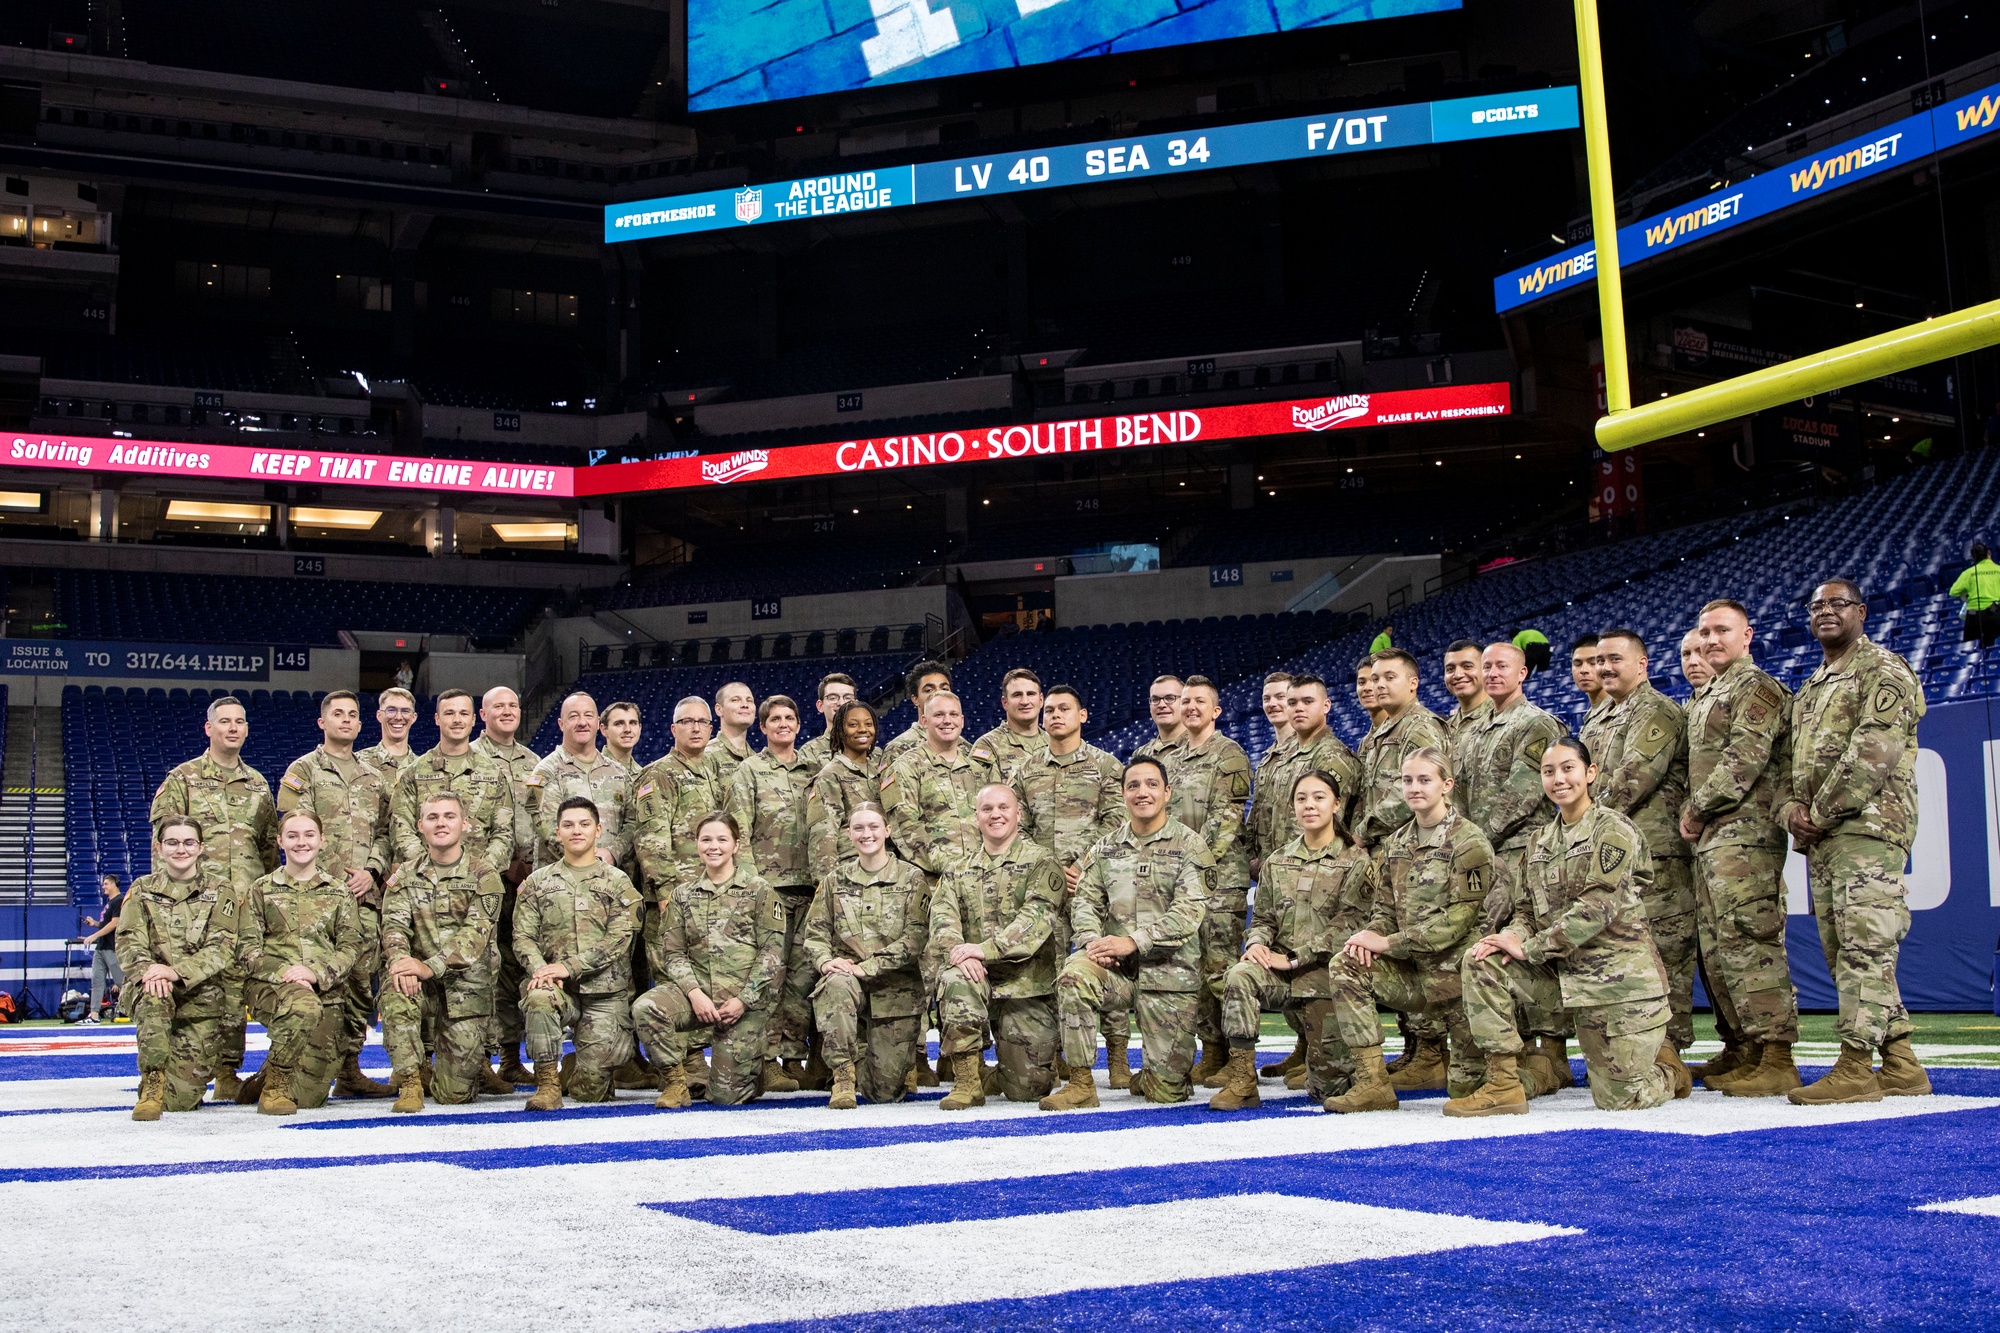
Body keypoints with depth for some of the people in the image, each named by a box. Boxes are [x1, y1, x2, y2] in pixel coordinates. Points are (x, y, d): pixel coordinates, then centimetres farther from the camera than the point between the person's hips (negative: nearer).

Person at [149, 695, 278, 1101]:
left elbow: (270, 846, 22)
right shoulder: (182, 779, 7)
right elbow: (164, 839, 1)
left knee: (235, 985, 0)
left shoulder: (258, 785, 19)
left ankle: (227, 1072, 4)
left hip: (247, 903, 3)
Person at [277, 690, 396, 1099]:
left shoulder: (374, 777, 22)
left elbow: (385, 832, 16)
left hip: (366, 894, 4)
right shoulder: (303, 771, 8)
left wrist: (372, 871, -2)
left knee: (361, 981, 2)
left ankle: (349, 1067, 7)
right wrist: (329, 878, -11)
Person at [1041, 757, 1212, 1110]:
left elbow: (1189, 911, -11)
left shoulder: (1189, 845, 0)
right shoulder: (1105, 849, 14)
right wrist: (1092, 941, -15)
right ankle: (1081, 1084, -22)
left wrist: (1132, 942, -21)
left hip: (1171, 971, -3)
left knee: (1166, 1091, -6)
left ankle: (1157, 1076, 33)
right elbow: (1085, 901, 7)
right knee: (1073, 975, -32)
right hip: (1118, 969, 3)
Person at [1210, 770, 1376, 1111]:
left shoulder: (1356, 862, 1)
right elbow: (1262, 917, 13)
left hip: (1326, 974, -3)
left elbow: (1348, 924, -9)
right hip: (1281, 969, 3)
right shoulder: (1277, 862, 14)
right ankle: (1241, 1080, -27)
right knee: (1239, 976, -33)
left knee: (1327, 1087, -6)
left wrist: (1294, 958, -16)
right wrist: (1257, 944, -12)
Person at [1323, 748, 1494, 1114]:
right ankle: (1372, 1083, -19)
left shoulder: (1468, 842, -11)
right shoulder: (1396, 843, 9)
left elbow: (1459, 918, -19)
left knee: (1465, 1087, -4)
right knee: (1347, 967, -21)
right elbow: (1385, 907, 12)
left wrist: (1388, 943, -19)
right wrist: (1371, 934, -13)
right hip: (1412, 969, 6)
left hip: (1453, 969, -5)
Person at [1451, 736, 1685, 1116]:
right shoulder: (1541, 839, 12)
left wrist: (1530, 948, -19)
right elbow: (1527, 909, 11)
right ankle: (1504, 1081, -11)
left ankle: (1665, 1067, 29)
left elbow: (1598, 906, -19)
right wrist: (1511, 937, -13)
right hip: (1562, 971, 6)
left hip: (1619, 973, -6)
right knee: (1481, 962, -16)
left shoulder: (1613, 829, -9)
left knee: (1617, 1099, -7)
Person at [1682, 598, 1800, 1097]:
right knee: (1716, 944, 10)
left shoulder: (1756, 689, -5)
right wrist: (1692, 814, 9)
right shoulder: (1703, 698, 23)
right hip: (1710, 837, 10)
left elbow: (1743, 761, -15)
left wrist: (1696, 810, -9)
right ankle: (1743, 1048, 17)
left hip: (1744, 832, -10)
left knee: (1749, 940, -13)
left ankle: (1775, 1056, -12)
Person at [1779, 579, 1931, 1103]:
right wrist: (1791, 810, 2)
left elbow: (1874, 753, -14)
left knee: (1863, 946, -12)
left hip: (1868, 828, -9)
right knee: (1843, 951, 8)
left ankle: (1855, 1068, -13)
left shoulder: (1884, 670, -2)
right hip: (1820, 840, 9)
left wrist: (1821, 813, -14)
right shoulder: (1809, 690, 25)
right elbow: (1792, 760, 22)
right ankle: (1901, 1067, 13)